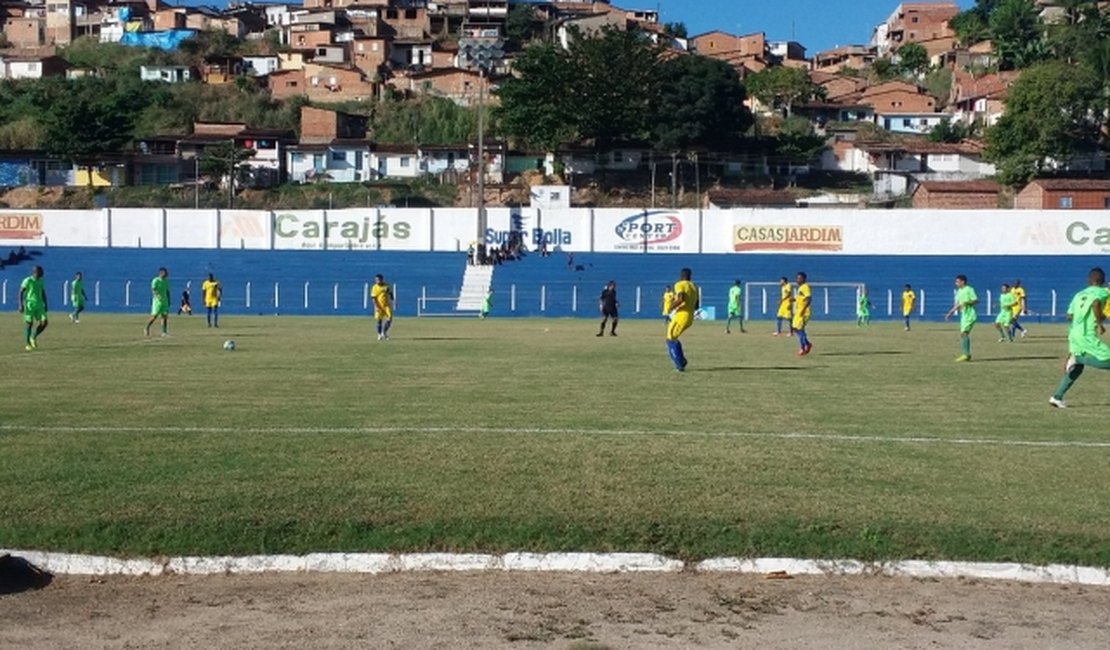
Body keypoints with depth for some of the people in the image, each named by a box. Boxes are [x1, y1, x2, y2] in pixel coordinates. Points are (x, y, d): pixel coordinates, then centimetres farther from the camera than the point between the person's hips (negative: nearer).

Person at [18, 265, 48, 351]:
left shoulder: (41, 281, 9)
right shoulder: (27, 281, -10)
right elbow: (21, 292, -10)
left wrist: (45, 304, 17)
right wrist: (21, 305, -15)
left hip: (39, 306, 6)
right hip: (29, 306, -6)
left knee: (44, 322, -5)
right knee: (29, 323, -2)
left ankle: (33, 337, 15)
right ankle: (27, 344, 8)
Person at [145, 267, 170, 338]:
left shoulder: (166, 281, 13)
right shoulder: (156, 280, -8)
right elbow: (153, 290, -17)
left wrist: (168, 301, 16)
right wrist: (158, 295, -35)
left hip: (164, 301, 6)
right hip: (157, 301, -6)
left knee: (165, 316, -1)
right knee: (154, 316, -7)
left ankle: (164, 332, 0)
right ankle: (146, 328, 11)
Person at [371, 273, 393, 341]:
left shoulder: (387, 286, 3)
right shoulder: (374, 287, -6)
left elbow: (391, 294, 15)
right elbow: (373, 298, -10)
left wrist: (391, 302, 12)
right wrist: (376, 306, -18)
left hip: (387, 305, 3)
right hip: (379, 306, -3)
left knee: (389, 319, -6)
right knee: (379, 320, 1)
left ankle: (384, 332, 15)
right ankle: (379, 334, 12)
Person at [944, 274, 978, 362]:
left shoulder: (969, 289, -11)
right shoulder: (958, 291, 13)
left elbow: (976, 301, -14)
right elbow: (957, 304, 19)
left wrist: (967, 302, -28)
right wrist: (950, 313, 13)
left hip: (969, 315, -9)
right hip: (964, 315, 9)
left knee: (963, 333, -14)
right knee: (964, 334, 10)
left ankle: (965, 354, -15)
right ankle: (967, 355, 14)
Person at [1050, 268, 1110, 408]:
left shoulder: (1079, 294, 19)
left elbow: (1069, 316, 17)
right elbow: (1095, 304, -21)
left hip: (1074, 334, 8)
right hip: (1087, 336, -8)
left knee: (1077, 368, 18)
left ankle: (1057, 397, 13)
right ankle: (1078, 358, -17)